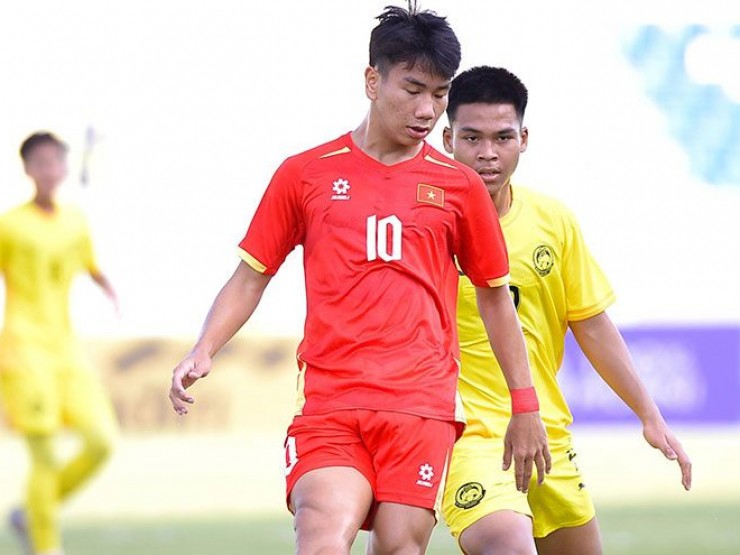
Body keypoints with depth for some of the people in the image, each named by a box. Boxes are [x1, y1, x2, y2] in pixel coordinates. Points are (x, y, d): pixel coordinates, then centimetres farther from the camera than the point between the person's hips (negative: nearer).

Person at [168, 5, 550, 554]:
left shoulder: (459, 186, 10)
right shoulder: (305, 174, 8)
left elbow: (496, 295, 19)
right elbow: (250, 277, 13)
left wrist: (525, 406, 17)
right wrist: (202, 353, -3)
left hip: (421, 406, 1)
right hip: (327, 404, -1)